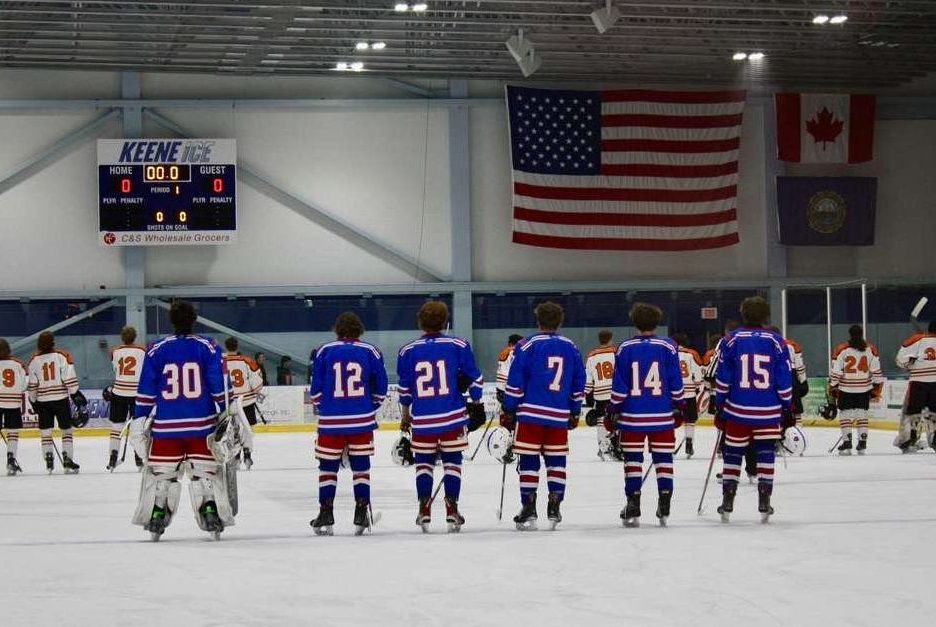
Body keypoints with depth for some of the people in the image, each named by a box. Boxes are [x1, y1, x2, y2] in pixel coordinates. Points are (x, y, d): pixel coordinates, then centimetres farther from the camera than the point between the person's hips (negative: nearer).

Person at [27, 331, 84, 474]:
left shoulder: (34, 360, 1)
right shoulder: (62, 356, -7)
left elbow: (32, 385, 5)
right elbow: (69, 378, -11)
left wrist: (33, 401, 16)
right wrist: (75, 394, -2)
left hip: (43, 400, 2)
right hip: (60, 399, -2)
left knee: (46, 431, 9)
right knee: (67, 430, 5)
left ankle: (48, 459, 3)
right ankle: (67, 459, -2)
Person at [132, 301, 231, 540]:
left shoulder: (156, 350, 0)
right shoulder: (209, 348, -3)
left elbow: (146, 391, 1)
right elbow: (220, 386, -5)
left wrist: (140, 419, 7)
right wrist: (225, 413, 3)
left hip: (166, 425, 0)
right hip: (202, 423, 0)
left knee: (161, 472, 10)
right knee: (205, 470, 9)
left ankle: (156, 519, 10)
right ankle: (212, 515, 4)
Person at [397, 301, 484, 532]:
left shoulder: (407, 351, 1)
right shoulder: (458, 346, -2)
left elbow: (404, 389, 7)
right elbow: (474, 378, 1)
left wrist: (405, 417, 19)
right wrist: (477, 405, 15)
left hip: (422, 420, 1)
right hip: (453, 417, -1)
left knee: (424, 463, 13)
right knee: (452, 461, 9)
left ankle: (424, 511, 8)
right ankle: (452, 511, 4)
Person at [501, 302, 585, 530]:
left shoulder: (527, 345, -2)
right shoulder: (571, 348, 9)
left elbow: (515, 382, -4)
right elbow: (579, 384, 14)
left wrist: (509, 410, 2)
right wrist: (574, 412, 23)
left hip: (531, 413, -3)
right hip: (559, 416, 3)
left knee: (529, 460, 1)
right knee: (556, 461, 10)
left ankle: (528, 509, -2)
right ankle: (554, 509, 7)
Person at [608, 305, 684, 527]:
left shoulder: (625, 349, -2)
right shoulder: (668, 347, -1)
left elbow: (618, 386, -2)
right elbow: (676, 383, 1)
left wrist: (614, 412, 6)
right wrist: (678, 407, 12)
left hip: (632, 417, 0)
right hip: (662, 417, 0)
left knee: (633, 459, 6)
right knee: (663, 458, 6)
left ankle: (633, 509, 4)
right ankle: (664, 508, 3)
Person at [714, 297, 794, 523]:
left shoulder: (731, 341, -1)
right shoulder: (777, 342, -1)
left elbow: (722, 379, 1)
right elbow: (785, 380, 0)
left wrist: (720, 407, 9)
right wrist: (787, 409, 8)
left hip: (737, 410, 0)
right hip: (769, 411, 0)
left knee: (732, 454, 9)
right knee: (766, 454, 8)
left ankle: (727, 503, 11)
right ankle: (764, 504, 6)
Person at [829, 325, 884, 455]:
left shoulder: (841, 349, -7)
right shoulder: (870, 349, 0)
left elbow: (836, 372, -7)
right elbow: (876, 370, 4)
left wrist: (833, 387, 2)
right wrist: (877, 387, 13)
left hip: (846, 388, -2)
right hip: (864, 388, 2)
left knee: (845, 414, 5)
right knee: (862, 414, 9)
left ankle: (847, 441, -2)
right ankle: (862, 443, 5)